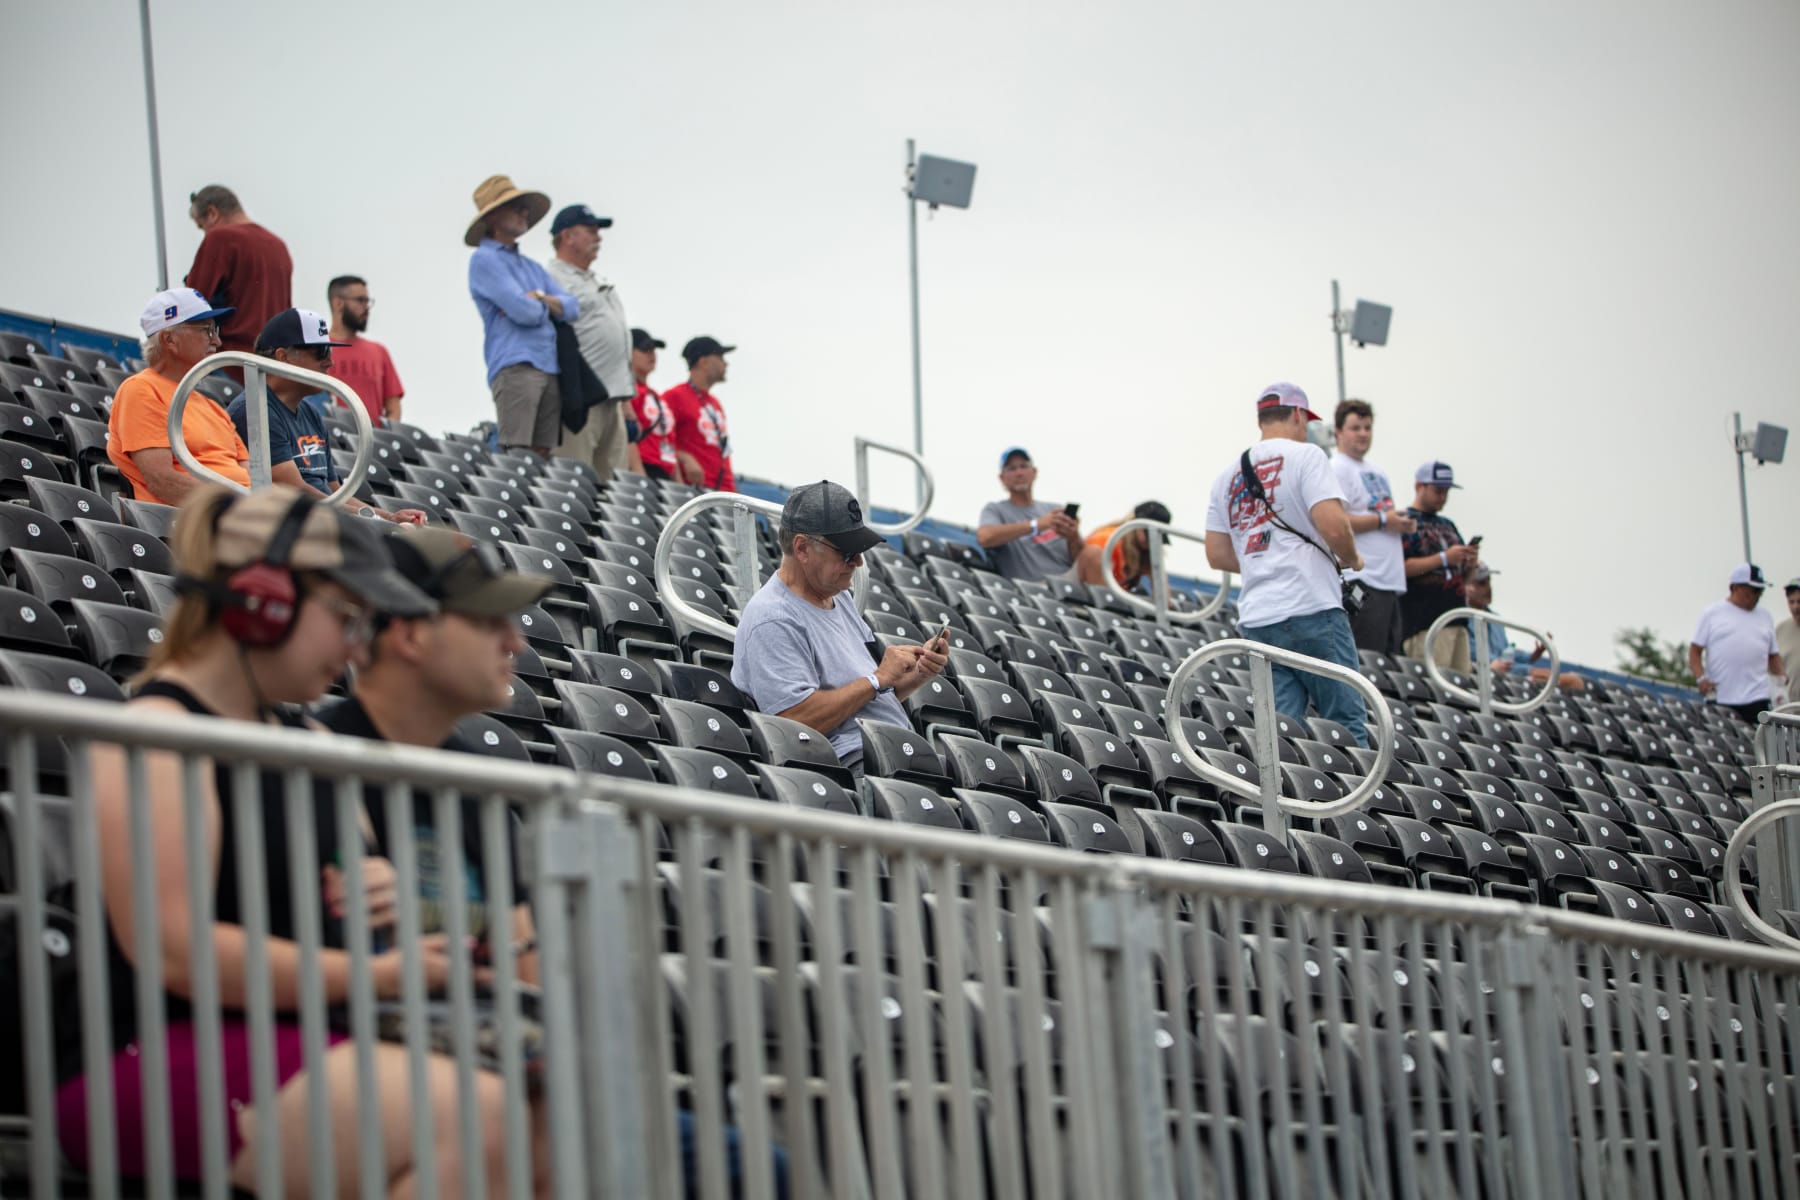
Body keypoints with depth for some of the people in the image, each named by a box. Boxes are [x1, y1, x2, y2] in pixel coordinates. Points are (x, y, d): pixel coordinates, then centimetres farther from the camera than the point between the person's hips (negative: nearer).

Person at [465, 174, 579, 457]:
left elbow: (572, 308, 16)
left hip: (550, 369, 8)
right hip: (515, 367, -8)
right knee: (516, 456, -15)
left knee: (542, 455, 1)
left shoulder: (531, 267, 27)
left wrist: (539, 298, -2)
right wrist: (544, 306, 10)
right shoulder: (484, 260, 0)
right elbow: (524, 312, -12)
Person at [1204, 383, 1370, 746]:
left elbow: (1217, 554, 16)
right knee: (1347, 723, -2)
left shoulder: (1228, 476, 17)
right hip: (1311, 609, -6)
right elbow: (1332, 525, -14)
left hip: (1256, 618, 6)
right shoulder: (1305, 455, -2)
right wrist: (1352, 560, 5)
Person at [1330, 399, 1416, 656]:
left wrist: (1403, 523, 9)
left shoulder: (1377, 472, 23)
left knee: (1390, 661, 8)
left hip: (1392, 582, 10)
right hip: (1364, 583, -10)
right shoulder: (1336, 469, -7)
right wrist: (1382, 520, -14)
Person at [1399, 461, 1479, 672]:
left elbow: (1464, 575, 28)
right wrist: (1444, 558, -17)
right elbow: (1401, 568, -14)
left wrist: (1470, 562, 4)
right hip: (1424, 624, -8)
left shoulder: (1448, 525, 24)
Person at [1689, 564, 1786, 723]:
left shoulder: (1764, 617, 17)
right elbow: (1695, 650, 3)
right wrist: (1701, 678, -12)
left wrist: (1783, 677, 1)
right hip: (1719, 699, -2)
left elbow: (1773, 655, 21)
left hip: (1756, 698, 2)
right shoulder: (1713, 613, 7)